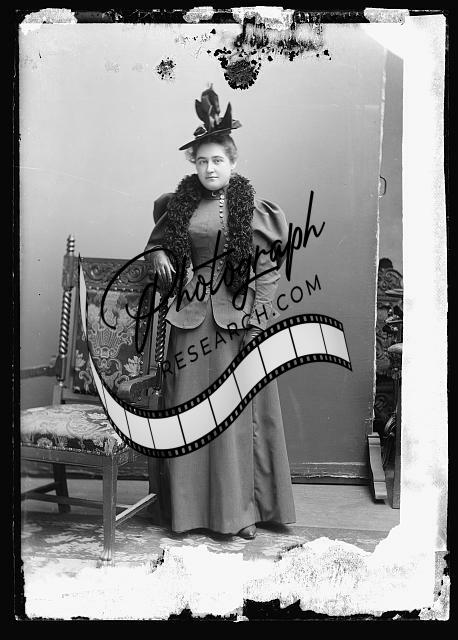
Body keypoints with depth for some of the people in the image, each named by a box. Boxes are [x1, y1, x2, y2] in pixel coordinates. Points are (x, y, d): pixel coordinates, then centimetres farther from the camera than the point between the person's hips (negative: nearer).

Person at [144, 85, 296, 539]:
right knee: (188, 408, 5)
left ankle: (240, 507, 13)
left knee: (237, 410, 2)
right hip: (190, 316, 3)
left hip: (238, 317, -2)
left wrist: (261, 307, -5)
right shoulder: (179, 204, 7)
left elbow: (270, 261, 3)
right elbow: (156, 242, 20)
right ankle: (187, 505, 17)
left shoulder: (250, 208, -1)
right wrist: (158, 258, -1)